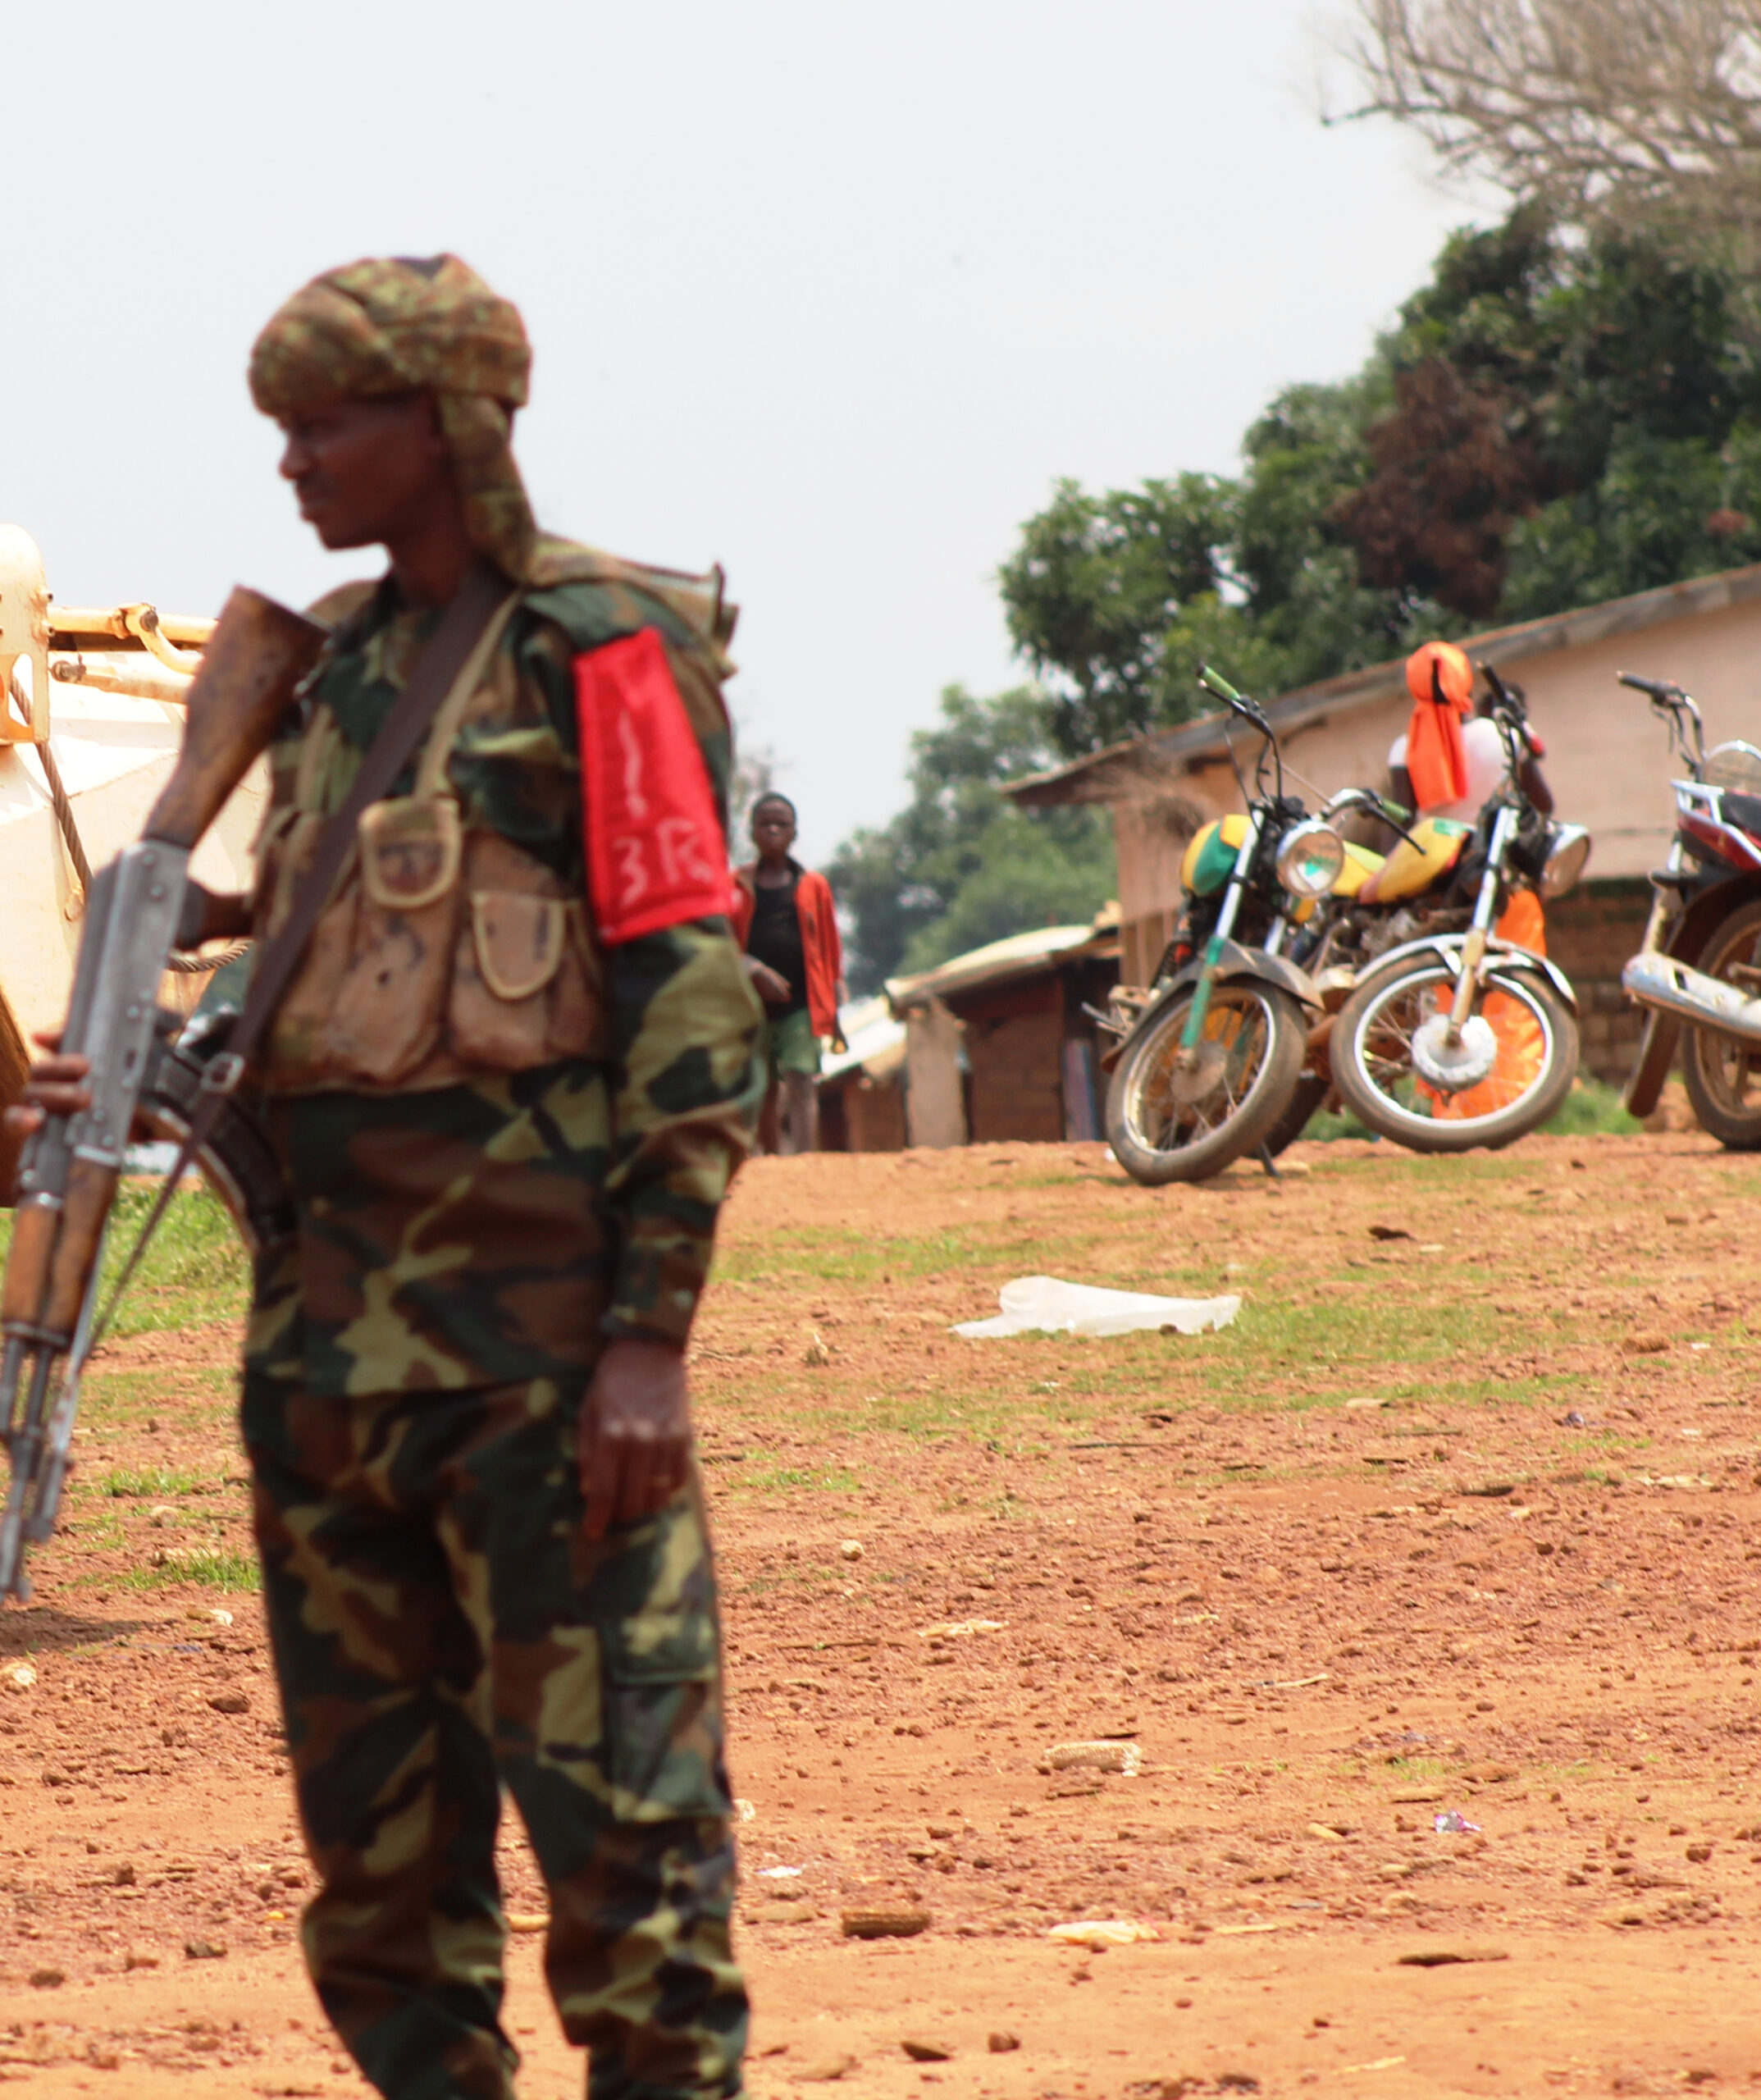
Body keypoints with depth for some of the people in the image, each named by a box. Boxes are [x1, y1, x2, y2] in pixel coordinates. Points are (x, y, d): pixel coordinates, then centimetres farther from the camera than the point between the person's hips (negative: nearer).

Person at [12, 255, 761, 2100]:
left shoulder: (601, 649, -5)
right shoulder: (329, 666, 17)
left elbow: (689, 1000, -10)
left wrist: (649, 1337, -16)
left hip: (534, 1316, -7)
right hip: (327, 1309, 8)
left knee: (621, 1826, -8)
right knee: (377, 1848, 10)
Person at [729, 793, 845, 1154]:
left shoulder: (813, 887, 9)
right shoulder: (735, 886, 7)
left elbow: (830, 949, 11)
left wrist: (834, 1012, 7)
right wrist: (756, 971, -17)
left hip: (802, 1002, -1)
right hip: (753, 1002, 1)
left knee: (801, 1083, -16)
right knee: (765, 1095, 7)